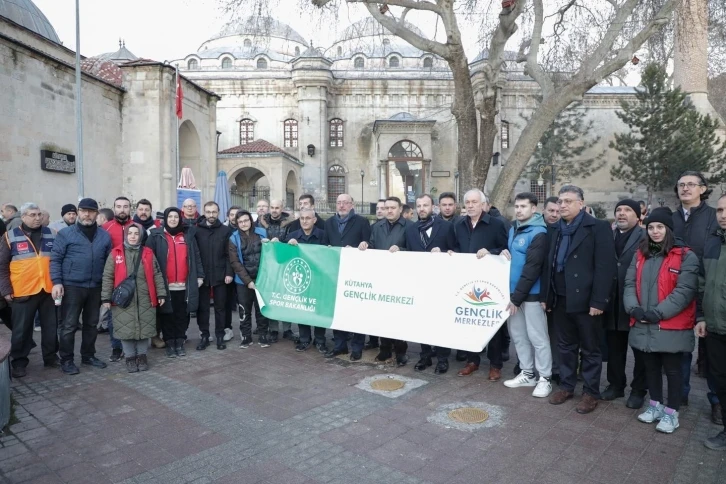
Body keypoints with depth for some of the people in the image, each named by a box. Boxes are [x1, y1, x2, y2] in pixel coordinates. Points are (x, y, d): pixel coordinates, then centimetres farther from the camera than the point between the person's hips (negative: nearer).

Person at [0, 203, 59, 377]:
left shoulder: (51, 235, 7)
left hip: (49, 290, 3)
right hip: (23, 292, -2)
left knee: (51, 327, 11)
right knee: (21, 330, 7)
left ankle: (51, 357, 24)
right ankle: (19, 362, 19)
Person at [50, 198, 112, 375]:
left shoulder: (104, 235, 7)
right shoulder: (65, 234, -2)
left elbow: (109, 261, 10)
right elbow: (55, 259, -5)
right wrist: (57, 282, -14)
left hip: (96, 287, 4)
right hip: (72, 286, -3)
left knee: (91, 323, 14)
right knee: (69, 325, 1)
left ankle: (88, 355, 27)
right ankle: (66, 360, 13)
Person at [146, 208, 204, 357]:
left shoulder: (188, 234, 7)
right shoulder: (156, 235, 0)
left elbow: (196, 256, 8)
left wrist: (199, 275, 3)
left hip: (184, 285, 2)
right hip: (165, 285, -1)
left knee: (182, 315, 9)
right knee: (167, 315, 7)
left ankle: (180, 342, 20)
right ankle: (169, 344, 18)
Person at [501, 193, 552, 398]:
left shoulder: (538, 233, -15)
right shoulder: (513, 229, 10)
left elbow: (532, 268, -19)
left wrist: (516, 297, -18)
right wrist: (504, 252, 4)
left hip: (531, 294, -8)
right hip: (514, 291, 8)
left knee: (537, 337, 0)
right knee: (518, 334, 14)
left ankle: (545, 379, 13)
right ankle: (527, 373, 28)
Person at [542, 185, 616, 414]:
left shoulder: (598, 227, -8)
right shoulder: (556, 230, 12)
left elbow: (605, 266, -14)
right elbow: (549, 264, 12)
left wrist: (598, 301, -18)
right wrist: (545, 295, 8)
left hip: (585, 300, -6)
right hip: (561, 299, 6)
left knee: (590, 349, 8)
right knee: (565, 346, 16)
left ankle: (591, 392, 21)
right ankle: (566, 386, 29)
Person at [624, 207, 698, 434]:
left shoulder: (685, 256, -6)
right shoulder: (641, 254, 11)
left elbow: (684, 291, -14)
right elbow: (630, 283, 5)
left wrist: (658, 313, -19)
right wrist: (634, 308, -11)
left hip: (671, 326, -5)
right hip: (644, 325, 5)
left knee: (672, 369, 7)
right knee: (651, 366, 17)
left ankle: (671, 412, 21)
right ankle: (655, 405, 33)